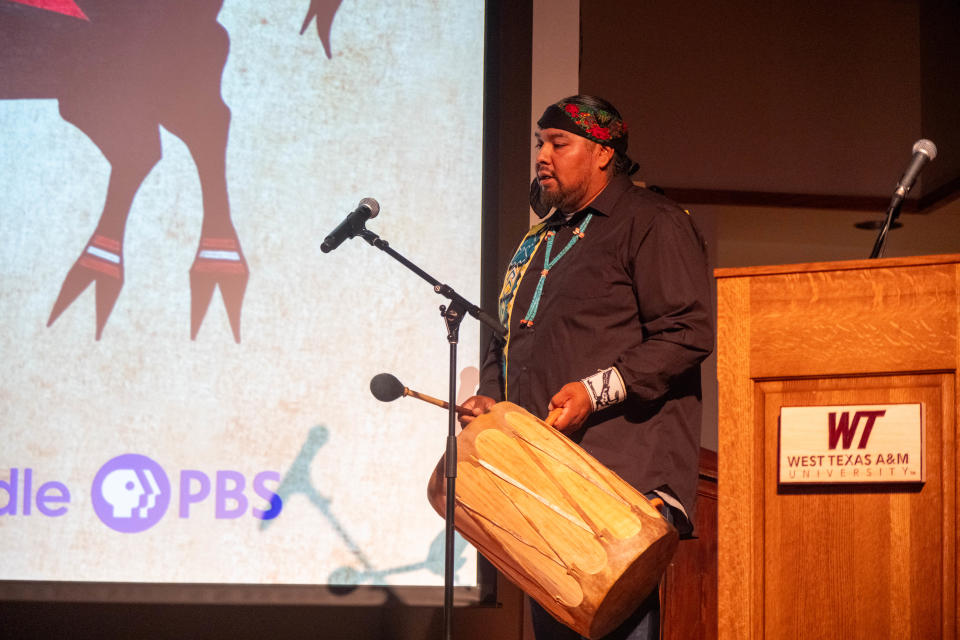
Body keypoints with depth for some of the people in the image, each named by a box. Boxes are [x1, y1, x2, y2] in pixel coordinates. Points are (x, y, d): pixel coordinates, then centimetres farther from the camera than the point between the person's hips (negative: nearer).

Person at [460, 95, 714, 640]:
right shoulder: (542, 240, 24)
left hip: (625, 475, -8)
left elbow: (688, 331, -14)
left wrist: (598, 390, -19)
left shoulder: (653, 224, -3)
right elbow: (508, 341, 32)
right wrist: (491, 396, 11)